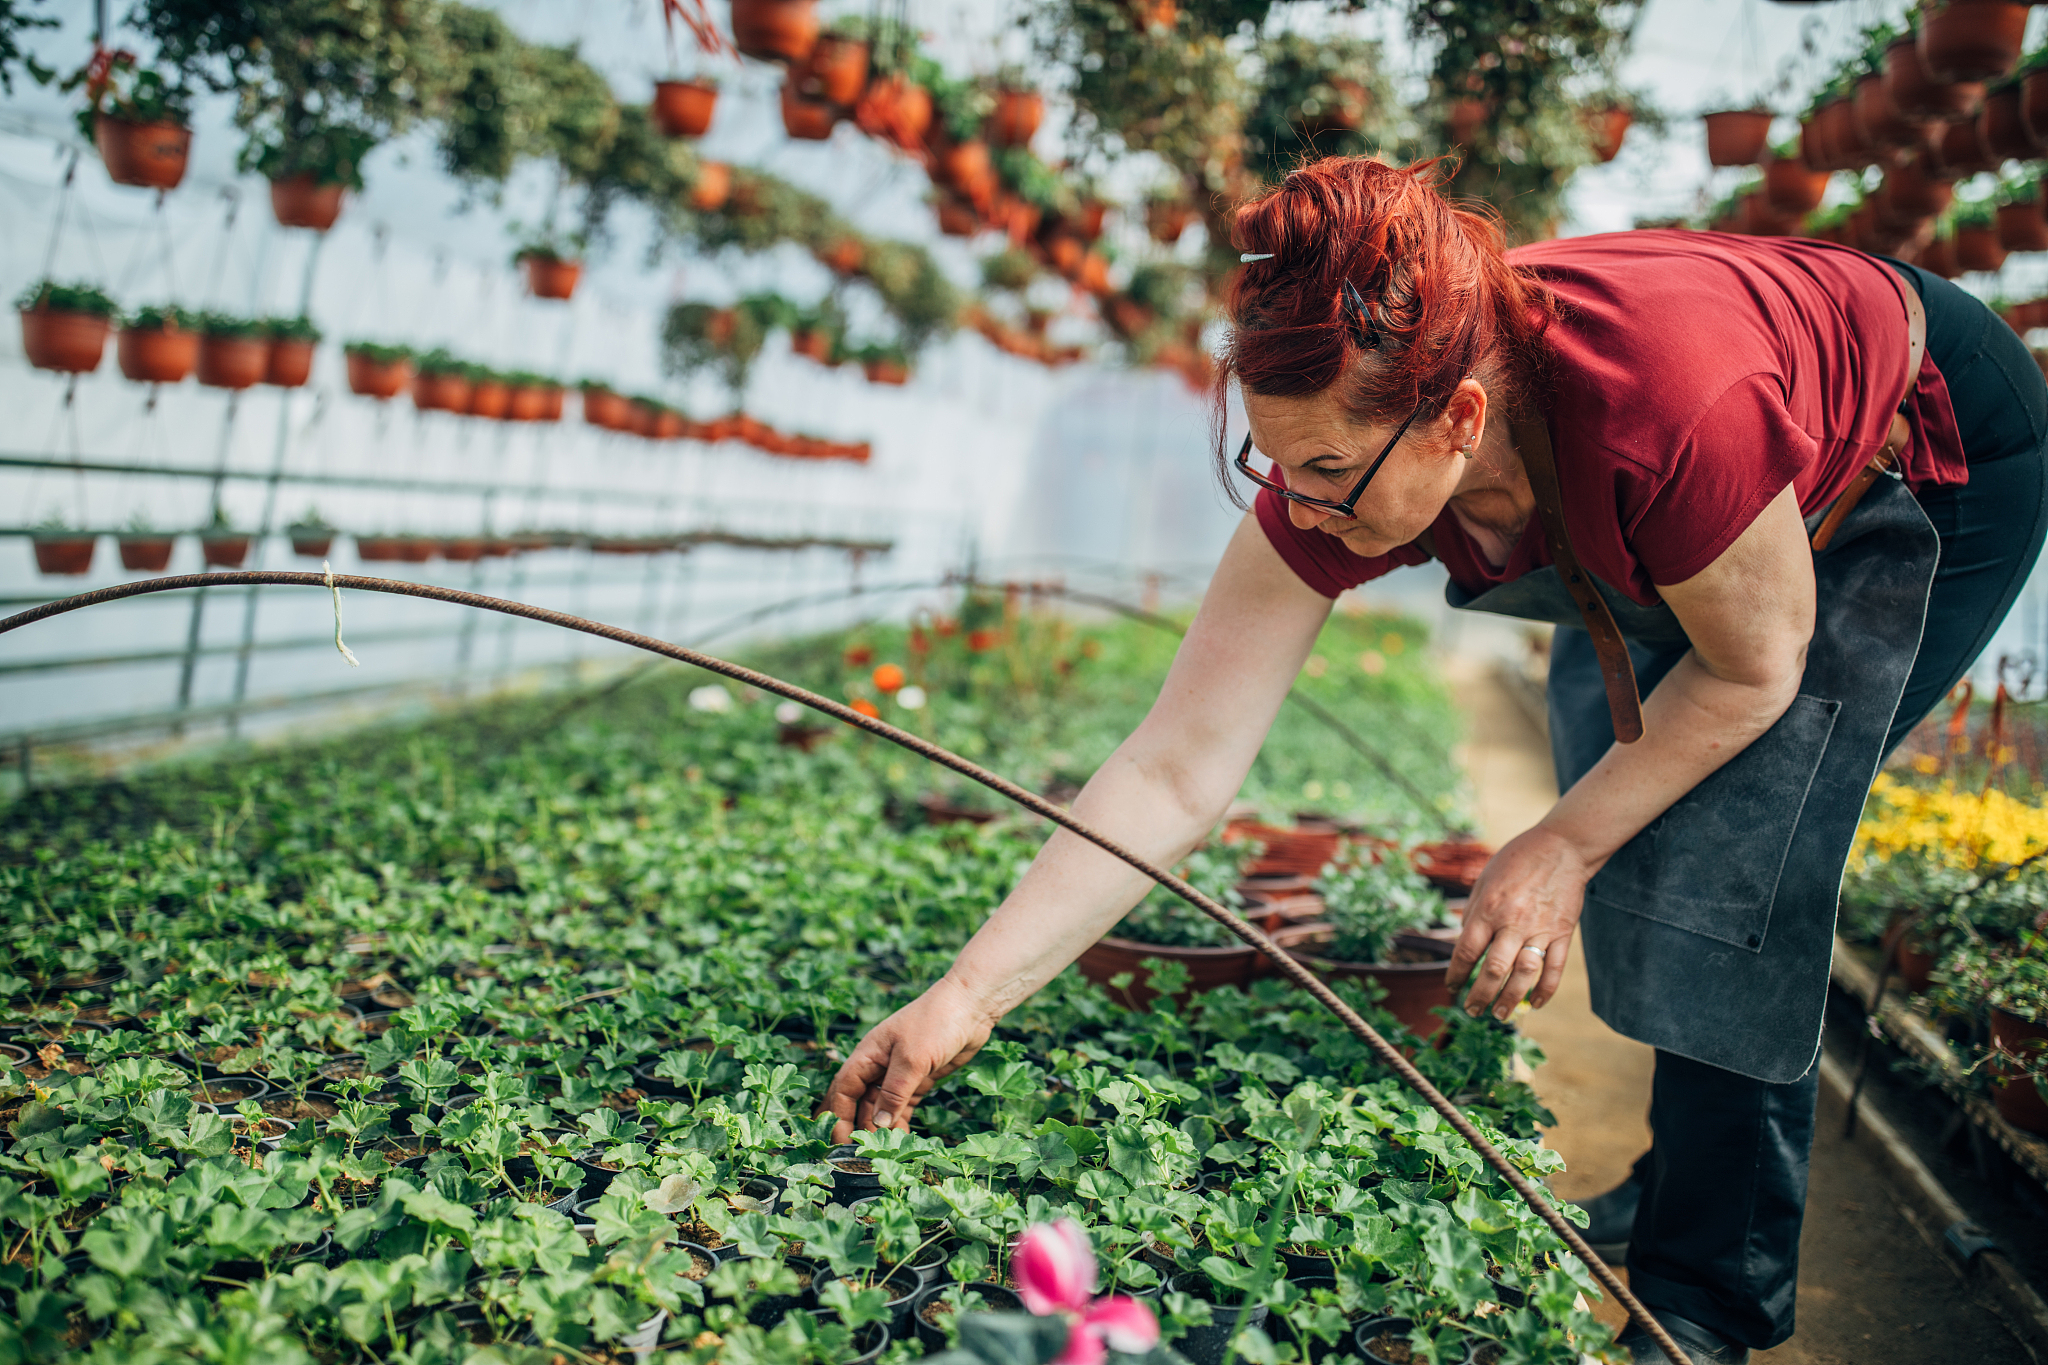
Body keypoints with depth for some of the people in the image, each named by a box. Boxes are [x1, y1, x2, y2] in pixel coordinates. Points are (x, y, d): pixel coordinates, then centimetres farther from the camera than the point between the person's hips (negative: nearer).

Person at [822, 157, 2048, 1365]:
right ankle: (1668, 1172, 30)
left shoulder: (1666, 411, -46)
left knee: (1730, 868, -14)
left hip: (1937, 475, -5)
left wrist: (1563, 847, -20)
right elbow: (1175, 776, -29)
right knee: (1621, 816, 5)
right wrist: (965, 999, -33)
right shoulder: (1340, 459, -30)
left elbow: (1753, 673, -24)